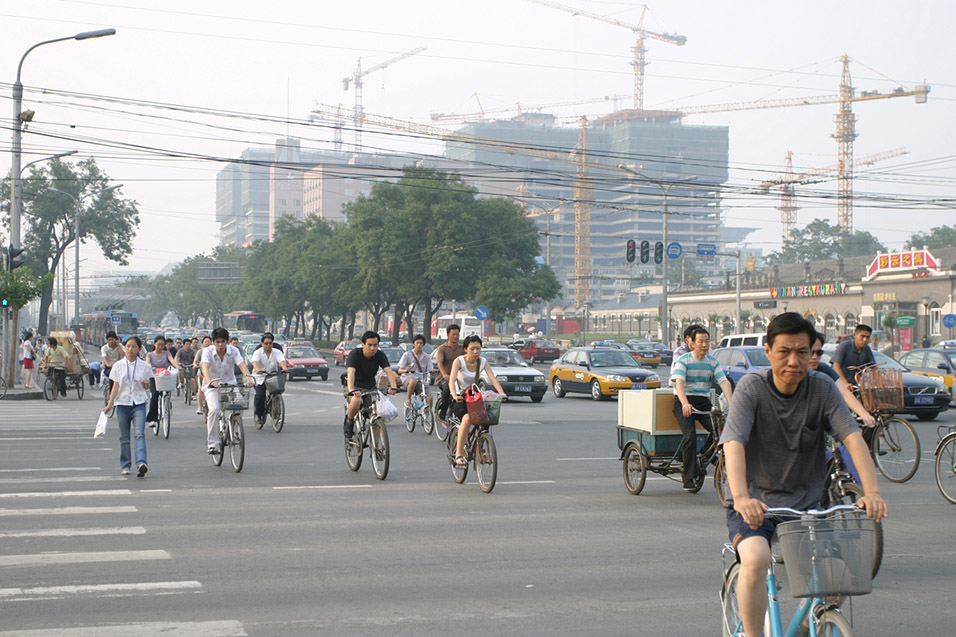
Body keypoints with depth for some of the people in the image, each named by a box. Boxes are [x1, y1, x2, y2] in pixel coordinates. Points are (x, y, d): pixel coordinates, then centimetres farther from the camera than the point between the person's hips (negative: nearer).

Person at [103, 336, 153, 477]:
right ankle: (125, 465, 19)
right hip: (123, 403, 2)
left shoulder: (144, 366, 4)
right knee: (124, 437, 7)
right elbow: (115, 386, 6)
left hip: (139, 404, -1)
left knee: (139, 433, -18)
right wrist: (109, 404, -1)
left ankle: (141, 463, -31)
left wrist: (146, 384, -11)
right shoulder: (118, 366, 5)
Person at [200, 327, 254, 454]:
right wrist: (210, 381, -47)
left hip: (230, 384, 2)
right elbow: (205, 367, -27)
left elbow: (241, 364, -21)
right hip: (212, 386, -2)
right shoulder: (208, 351, -11)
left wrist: (248, 377, -42)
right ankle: (213, 444, -21)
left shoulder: (233, 351, -6)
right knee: (214, 409, -26)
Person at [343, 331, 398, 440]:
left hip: (370, 388, 3)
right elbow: (351, 372, -35)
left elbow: (388, 370, -25)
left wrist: (393, 387, -45)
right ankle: (349, 423, -10)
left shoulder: (380, 355, -10)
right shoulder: (354, 354, -20)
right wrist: (352, 390, -54)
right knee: (356, 401, -37)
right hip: (355, 386, -3)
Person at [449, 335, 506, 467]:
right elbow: (452, 380, -26)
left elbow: (493, 379, -13)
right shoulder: (459, 361, -12)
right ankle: (459, 455, -29)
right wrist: (455, 395, -45)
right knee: (467, 418, -33)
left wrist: (501, 393, -32)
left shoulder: (483, 362, -1)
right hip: (459, 399, -5)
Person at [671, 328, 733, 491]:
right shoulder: (683, 360, -4)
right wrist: (685, 404, -37)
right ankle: (689, 477, -17)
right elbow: (679, 383, -19)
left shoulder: (713, 362, 9)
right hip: (684, 403, -4)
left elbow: (724, 382, -3)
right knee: (690, 435, -24)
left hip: (703, 403, 4)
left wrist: (731, 403, -22)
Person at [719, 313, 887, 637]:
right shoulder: (751, 388, -11)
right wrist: (741, 497, -41)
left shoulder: (823, 389, -4)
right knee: (755, 561, -30)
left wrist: (872, 491, -33)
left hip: (804, 505, 3)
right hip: (754, 506, -3)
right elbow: (734, 443, -23)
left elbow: (853, 437, -15)